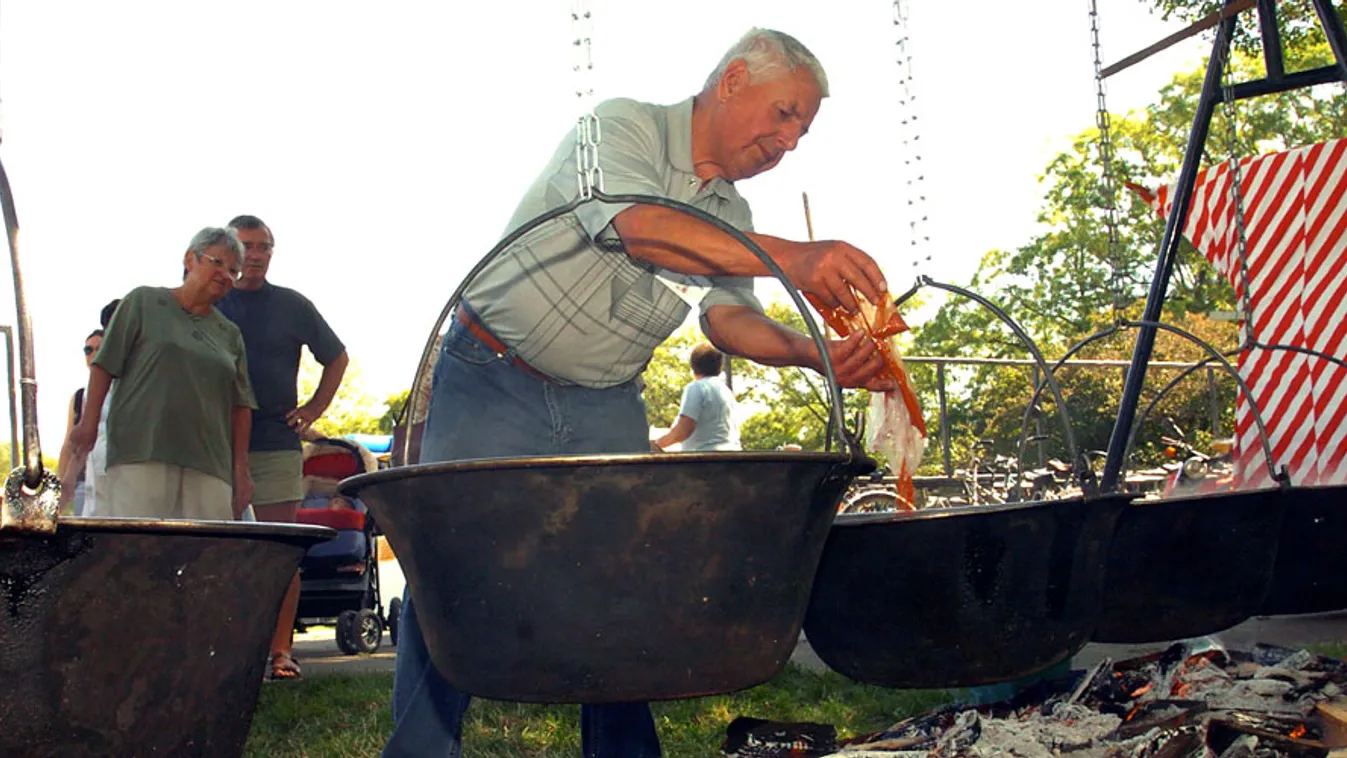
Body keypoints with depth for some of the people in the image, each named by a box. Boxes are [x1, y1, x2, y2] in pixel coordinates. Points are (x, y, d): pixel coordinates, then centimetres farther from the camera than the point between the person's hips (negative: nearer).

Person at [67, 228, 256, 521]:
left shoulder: (230, 334, 20)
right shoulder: (144, 302, 11)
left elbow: (241, 406, 16)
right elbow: (105, 364, 7)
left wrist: (241, 469, 10)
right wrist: (89, 423, -1)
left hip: (209, 462, 3)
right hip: (142, 452, -3)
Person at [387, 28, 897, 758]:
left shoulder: (729, 217, 9)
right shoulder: (624, 125, -13)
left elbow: (731, 318, -4)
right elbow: (637, 225, -33)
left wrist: (820, 356, -24)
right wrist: (789, 257, -45)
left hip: (606, 410, 6)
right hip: (493, 385, -6)